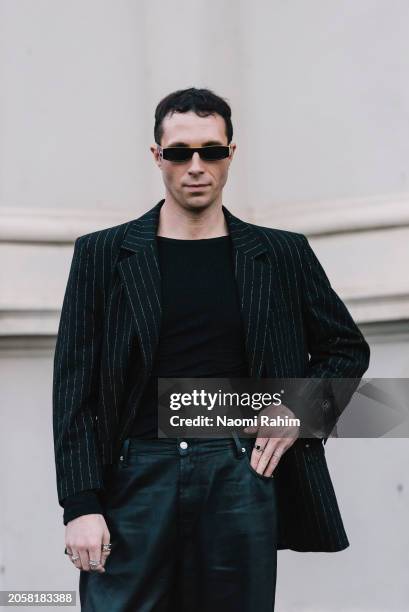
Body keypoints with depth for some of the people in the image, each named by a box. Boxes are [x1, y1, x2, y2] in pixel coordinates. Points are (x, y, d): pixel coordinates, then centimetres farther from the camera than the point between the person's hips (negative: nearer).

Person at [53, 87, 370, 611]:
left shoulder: (283, 255, 9)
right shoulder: (102, 254, 5)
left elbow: (347, 348, 20)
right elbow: (74, 386, 2)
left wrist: (303, 411, 1)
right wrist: (81, 505, -7)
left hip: (241, 476, 1)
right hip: (137, 477, -1)